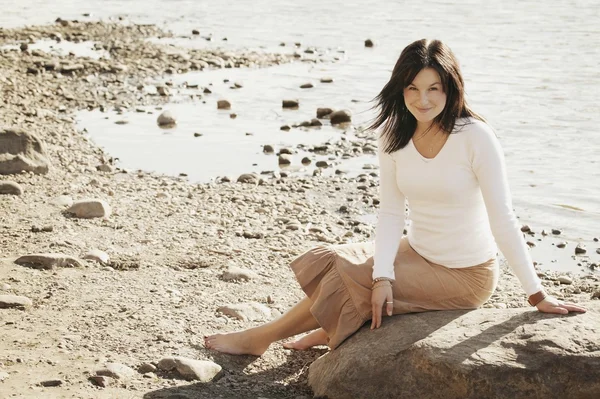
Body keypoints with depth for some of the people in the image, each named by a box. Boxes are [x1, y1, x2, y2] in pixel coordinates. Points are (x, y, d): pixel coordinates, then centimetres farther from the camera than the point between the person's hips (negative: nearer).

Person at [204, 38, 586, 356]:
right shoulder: (395, 134, -6)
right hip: (417, 253, 6)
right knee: (325, 261, -6)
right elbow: (391, 213, -7)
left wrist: (537, 294, -18)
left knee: (348, 279, -12)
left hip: (465, 274, -6)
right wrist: (383, 276, -21)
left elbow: (503, 219, -20)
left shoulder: (475, 137, -22)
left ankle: (262, 337, 6)